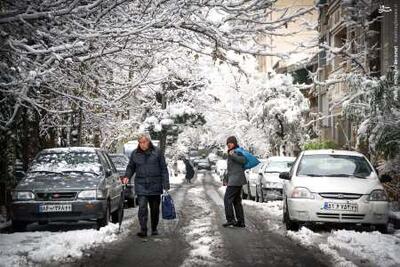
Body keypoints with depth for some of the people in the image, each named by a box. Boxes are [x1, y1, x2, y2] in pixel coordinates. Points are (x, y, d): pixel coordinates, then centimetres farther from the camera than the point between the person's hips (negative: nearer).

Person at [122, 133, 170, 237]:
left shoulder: (157, 152, 0)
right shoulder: (135, 153, 5)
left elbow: (164, 169, 1)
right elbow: (130, 167, 15)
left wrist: (166, 185, -4)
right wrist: (127, 176, -5)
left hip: (155, 186, 0)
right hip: (141, 186, 0)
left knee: (155, 209, 9)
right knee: (142, 207, -12)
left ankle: (154, 229, 23)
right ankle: (143, 230, -11)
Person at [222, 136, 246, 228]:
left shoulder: (237, 151, -7)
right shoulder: (230, 153, 21)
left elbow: (243, 160, -24)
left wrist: (233, 155, -27)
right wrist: (225, 179, 24)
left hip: (236, 179, -10)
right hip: (233, 180, 10)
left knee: (227, 199, -11)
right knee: (237, 201, 9)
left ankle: (230, 219, -11)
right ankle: (241, 222, 10)